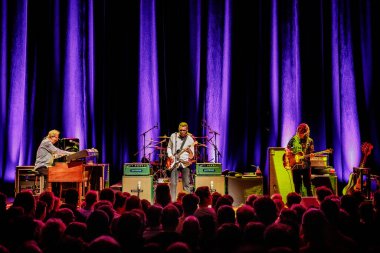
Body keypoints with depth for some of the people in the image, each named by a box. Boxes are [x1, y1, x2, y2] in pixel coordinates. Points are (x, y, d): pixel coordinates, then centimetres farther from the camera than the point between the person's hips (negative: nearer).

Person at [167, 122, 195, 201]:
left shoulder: (190, 139, -3)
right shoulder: (173, 136, 3)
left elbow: (192, 155, -4)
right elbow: (169, 147, 16)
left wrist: (190, 151, -26)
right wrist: (170, 156, -1)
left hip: (185, 162, -1)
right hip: (174, 162, 1)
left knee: (186, 183, 0)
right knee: (173, 183, -5)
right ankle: (173, 201, 2)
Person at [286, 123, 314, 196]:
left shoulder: (310, 141, 1)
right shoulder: (294, 139, 1)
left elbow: (311, 152, 5)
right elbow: (287, 147, 11)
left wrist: (311, 155, -17)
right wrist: (288, 151, -10)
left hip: (306, 166, -1)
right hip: (295, 165, 1)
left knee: (308, 185, 1)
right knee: (297, 186, 8)